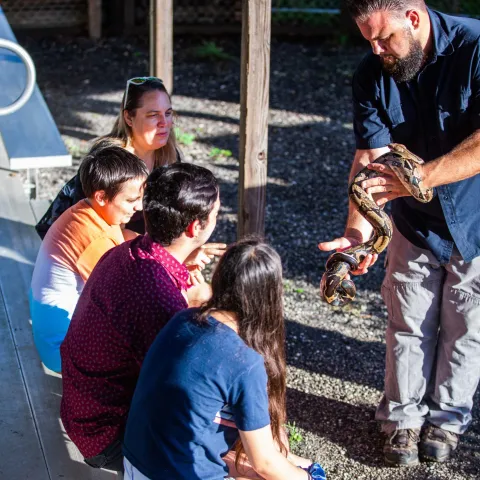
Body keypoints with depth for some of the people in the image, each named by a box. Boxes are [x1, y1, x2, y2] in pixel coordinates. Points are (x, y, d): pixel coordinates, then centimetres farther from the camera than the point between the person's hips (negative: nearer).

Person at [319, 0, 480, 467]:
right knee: (409, 324, 11)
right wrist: (357, 229, -33)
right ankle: (404, 417, 29)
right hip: (416, 219, 3)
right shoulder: (373, 74, -12)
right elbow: (370, 155, -19)